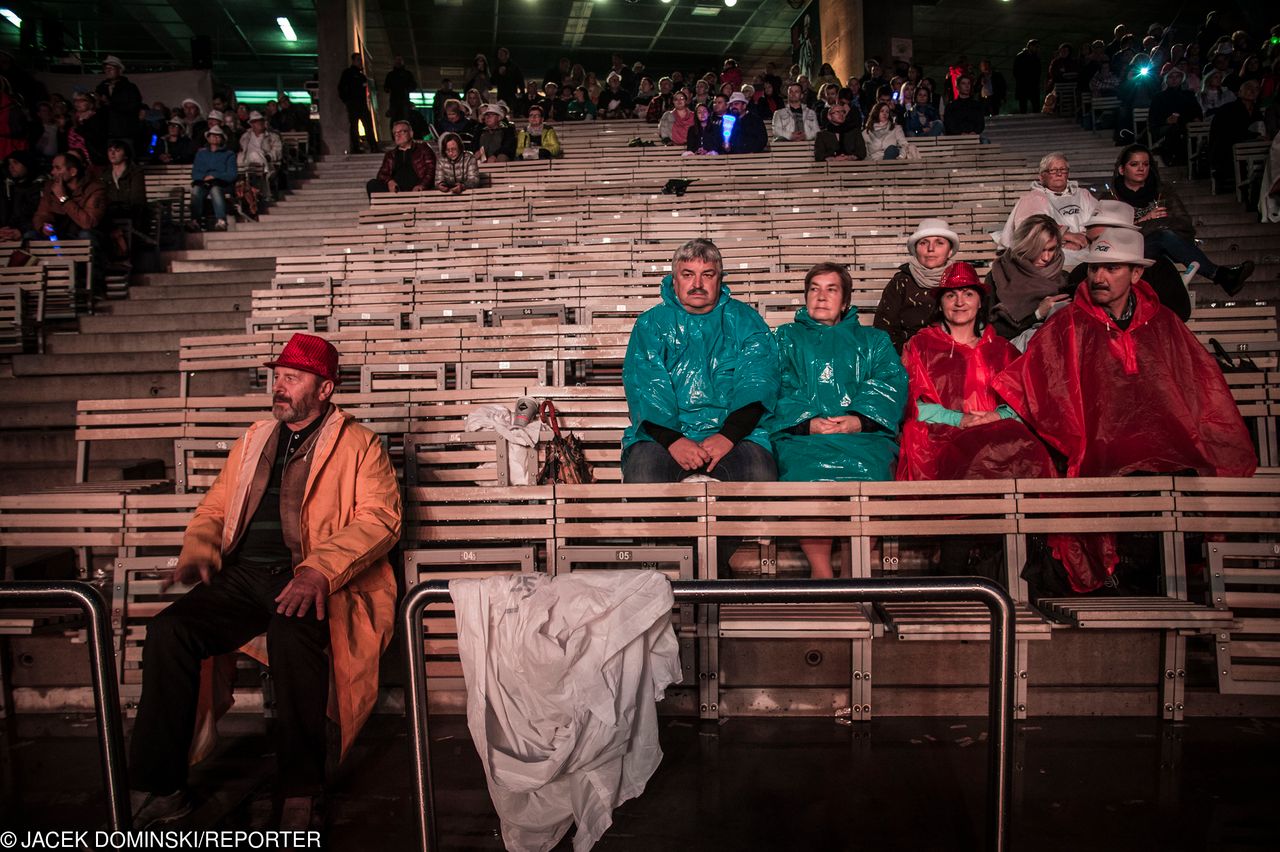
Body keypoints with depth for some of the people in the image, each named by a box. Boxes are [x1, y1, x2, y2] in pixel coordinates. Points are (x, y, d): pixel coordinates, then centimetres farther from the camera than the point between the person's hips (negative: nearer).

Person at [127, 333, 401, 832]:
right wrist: (198, 553, 2)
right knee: (168, 630, -20)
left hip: (309, 582, -5)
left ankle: (301, 796, -22)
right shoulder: (254, 440, 24)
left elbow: (379, 518, -8)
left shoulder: (359, 445, 5)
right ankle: (158, 791, -8)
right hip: (243, 575, 6)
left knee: (291, 633, -37)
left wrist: (320, 570, -24)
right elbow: (214, 509, 26)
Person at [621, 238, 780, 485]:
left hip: (734, 430, 1)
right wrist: (672, 439, -19)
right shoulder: (651, 324, 12)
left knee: (761, 475, -29)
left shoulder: (745, 320, 13)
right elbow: (643, 387, -2)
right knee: (641, 478, -30)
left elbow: (757, 382, 0)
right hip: (662, 434, 0)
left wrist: (728, 435, -16)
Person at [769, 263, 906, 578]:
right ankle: (820, 570, -26)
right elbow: (777, 388, 9)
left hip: (862, 434, 1)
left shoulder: (873, 340, 28)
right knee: (805, 467, -35)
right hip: (801, 434, 0)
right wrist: (807, 422, -10)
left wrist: (860, 419, -10)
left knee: (868, 467, -34)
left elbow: (892, 382, 9)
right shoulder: (786, 338, 27)